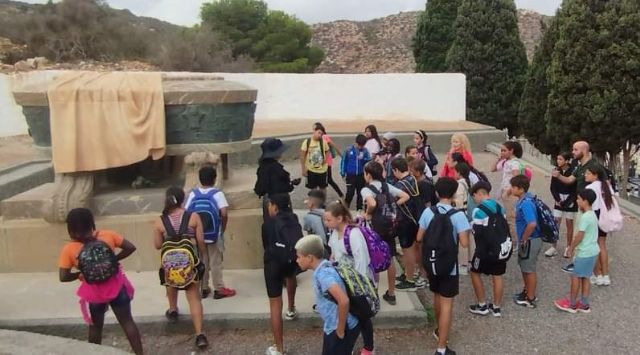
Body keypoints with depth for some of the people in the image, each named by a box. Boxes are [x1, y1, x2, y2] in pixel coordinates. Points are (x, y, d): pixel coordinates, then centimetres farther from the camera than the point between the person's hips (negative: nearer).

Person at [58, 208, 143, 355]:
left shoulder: (68, 250, -12)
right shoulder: (108, 235, -10)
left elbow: (63, 277, -13)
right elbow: (131, 247, -8)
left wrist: (79, 274, 3)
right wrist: (115, 259, 1)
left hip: (94, 292, 0)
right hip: (116, 285, 1)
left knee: (95, 327, 21)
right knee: (127, 321, 12)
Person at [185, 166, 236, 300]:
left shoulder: (193, 194, -2)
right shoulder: (217, 194, -12)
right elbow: (224, 214, -20)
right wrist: (223, 227, -3)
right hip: (214, 234, -3)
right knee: (216, 262, 6)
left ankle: (203, 289, 23)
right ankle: (219, 289, 13)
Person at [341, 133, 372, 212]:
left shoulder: (365, 151, -1)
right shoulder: (349, 150, -6)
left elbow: (369, 160, -6)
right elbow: (344, 161, 1)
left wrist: (363, 158, -26)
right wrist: (343, 173, 3)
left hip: (361, 175, 2)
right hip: (351, 175, -2)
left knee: (360, 193, 11)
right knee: (350, 192, -4)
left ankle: (359, 208, 24)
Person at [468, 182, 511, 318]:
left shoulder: (478, 211, -16)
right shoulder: (499, 207, 7)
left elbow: (477, 232, -16)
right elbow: (505, 226, 12)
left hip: (486, 248, -6)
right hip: (502, 247, 6)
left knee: (475, 273, 13)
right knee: (498, 276, 14)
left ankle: (482, 306, 16)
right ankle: (496, 307, 23)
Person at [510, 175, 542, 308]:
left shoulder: (526, 203, -25)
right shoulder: (524, 200, 5)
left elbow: (532, 224, -35)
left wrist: (523, 239, -21)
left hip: (530, 241, -9)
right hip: (527, 240, 9)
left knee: (529, 269, 4)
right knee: (524, 266, 22)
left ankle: (530, 299, 17)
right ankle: (527, 291, 38)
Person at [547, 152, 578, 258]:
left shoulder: (573, 171, -12)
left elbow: (576, 189, -10)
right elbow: (552, 187, 3)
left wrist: (567, 202, -15)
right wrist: (557, 199, -9)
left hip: (570, 202, -3)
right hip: (558, 201, 3)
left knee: (569, 224, 6)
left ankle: (568, 248, 17)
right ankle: (554, 247, 7)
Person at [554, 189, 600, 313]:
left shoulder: (585, 217, -22)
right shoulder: (592, 214, 8)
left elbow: (579, 236, -20)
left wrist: (571, 248, -7)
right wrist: (574, 244, 14)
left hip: (584, 253, -9)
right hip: (592, 251, 9)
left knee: (575, 277, 3)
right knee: (585, 277, 16)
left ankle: (572, 304, 13)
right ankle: (584, 304, 23)